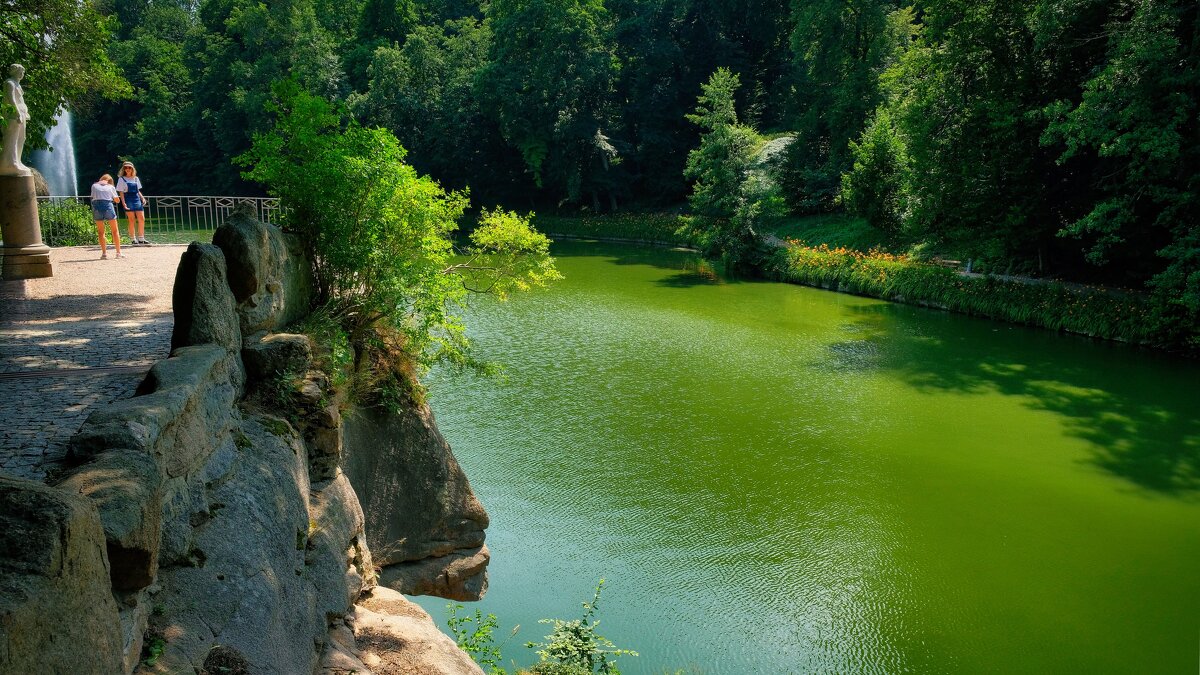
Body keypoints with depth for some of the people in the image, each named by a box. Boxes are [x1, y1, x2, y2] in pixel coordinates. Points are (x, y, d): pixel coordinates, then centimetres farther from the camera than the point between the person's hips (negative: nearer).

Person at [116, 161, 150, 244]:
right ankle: (133, 239, 1)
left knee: (142, 219, -2)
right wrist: (123, 203, -12)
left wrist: (142, 198, 5)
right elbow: (121, 192, -2)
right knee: (132, 220, -4)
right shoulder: (122, 179, 1)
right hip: (128, 201, -4)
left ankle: (141, 238, 4)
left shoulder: (136, 178, 14)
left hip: (137, 200, 4)